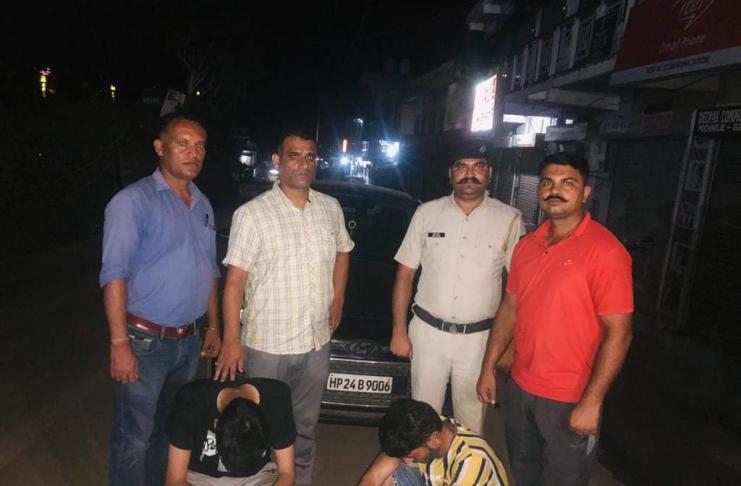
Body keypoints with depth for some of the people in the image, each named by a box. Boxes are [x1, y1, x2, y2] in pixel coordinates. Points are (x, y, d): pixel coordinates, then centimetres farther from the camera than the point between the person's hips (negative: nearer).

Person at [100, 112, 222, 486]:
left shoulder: (203, 205, 9)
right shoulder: (133, 201, -12)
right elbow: (114, 275, -16)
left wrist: (213, 327, 15)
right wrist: (119, 343, -20)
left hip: (188, 341, 6)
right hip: (144, 342, -6)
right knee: (135, 440, 5)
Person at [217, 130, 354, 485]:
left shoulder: (331, 208, 2)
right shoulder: (252, 214, -13)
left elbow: (342, 252, 19)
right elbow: (235, 280, -14)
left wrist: (337, 300, 10)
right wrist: (231, 340, -17)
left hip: (317, 341, 4)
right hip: (267, 345, -4)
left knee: (306, 426, 22)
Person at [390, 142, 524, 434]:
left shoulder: (509, 219, -3)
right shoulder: (427, 213, 0)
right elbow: (405, 274, 3)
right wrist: (399, 330, 0)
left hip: (478, 338, -1)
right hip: (428, 331, 1)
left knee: (471, 416, 13)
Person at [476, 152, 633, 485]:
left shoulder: (605, 251, -17)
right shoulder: (527, 245, 3)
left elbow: (618, 333, -17)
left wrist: (591, 402, -18)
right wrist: (488, 367, 8)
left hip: (570, 401, -6)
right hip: (519, 388, 6)